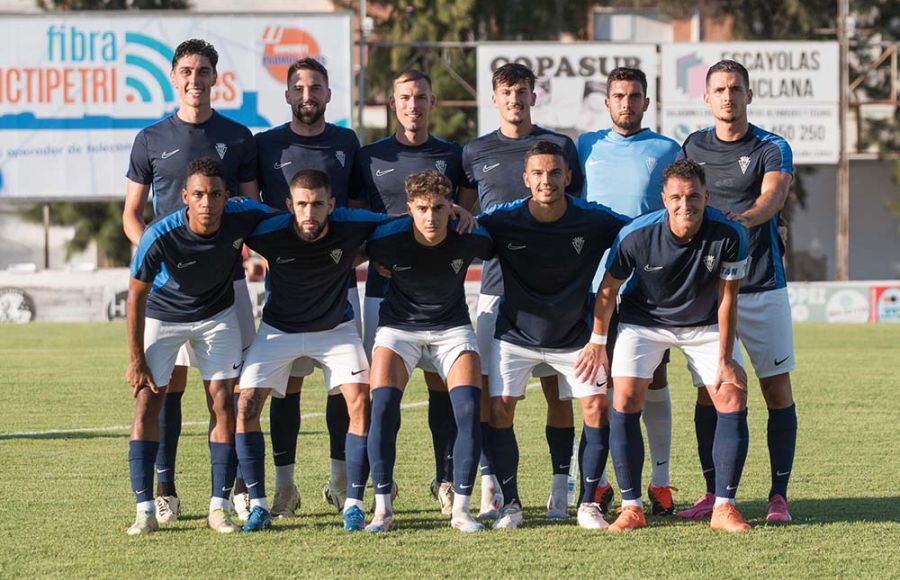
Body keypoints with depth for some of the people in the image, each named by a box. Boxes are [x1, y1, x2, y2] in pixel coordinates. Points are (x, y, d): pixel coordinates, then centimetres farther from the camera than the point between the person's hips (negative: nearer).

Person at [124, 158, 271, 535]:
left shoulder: (244, 216, -27)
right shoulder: (160, 237, -33)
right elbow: (136, 295, -19)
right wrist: (136, 359, -15)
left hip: (216, 314, 2)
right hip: (161, 315, -2)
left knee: (223, 402, -4)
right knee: (147, 403, -9)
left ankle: (219, 507, 2)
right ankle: (145, 510, -7)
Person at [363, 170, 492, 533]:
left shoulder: (470, 238, -19)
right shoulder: (388, 238, -22)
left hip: (453, 327, 1)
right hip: (399, 325, -1)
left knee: (469, 410, -17)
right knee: (382, 408, -20)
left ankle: (461, 509, -6)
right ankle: (382, 509, -9)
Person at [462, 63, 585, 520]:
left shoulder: (560, 147, 7)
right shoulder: (475, 152, 11)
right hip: (496, 284, 1)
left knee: (557, 387, -2)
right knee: (487, 388, -5)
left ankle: (561, 487, 2)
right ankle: (489, 486, -1)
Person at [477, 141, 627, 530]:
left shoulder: (594, 221, -16)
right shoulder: (503, 221, -17)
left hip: (574, 335, 1)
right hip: (515, 334, 0)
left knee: (597, 408, -9)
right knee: (498, 410, -10)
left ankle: (588, 503, 5)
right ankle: (510, 504, 4)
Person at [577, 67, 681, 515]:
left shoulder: (666, 150, 8)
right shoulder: (586, 147, 12)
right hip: (597, 279, 1)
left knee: (653, 378, 0)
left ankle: (660, 480, 4)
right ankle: (598, 480, 7)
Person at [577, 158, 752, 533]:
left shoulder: (729, 236, -27)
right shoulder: (636, 236, -27)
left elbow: (726, 299, -16)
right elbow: (609, 288, -10)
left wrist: (725, 359, -15)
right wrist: (597, 343, -4)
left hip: (705, 325, 1)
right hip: (643, 320, -1)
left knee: (733, 400, -13)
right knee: (625, 400, -17)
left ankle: (723, 507, -5)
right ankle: (631, 507, -8)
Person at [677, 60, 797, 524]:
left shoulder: (773, 149, -2)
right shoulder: (692, 147, 9)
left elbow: (772, 195, -21)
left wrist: (744, 219, -42)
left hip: (762, 286, -3)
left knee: (777, 389, -3)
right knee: (708, 392, 2)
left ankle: (778, 495, 2)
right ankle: (713, 493, 10)